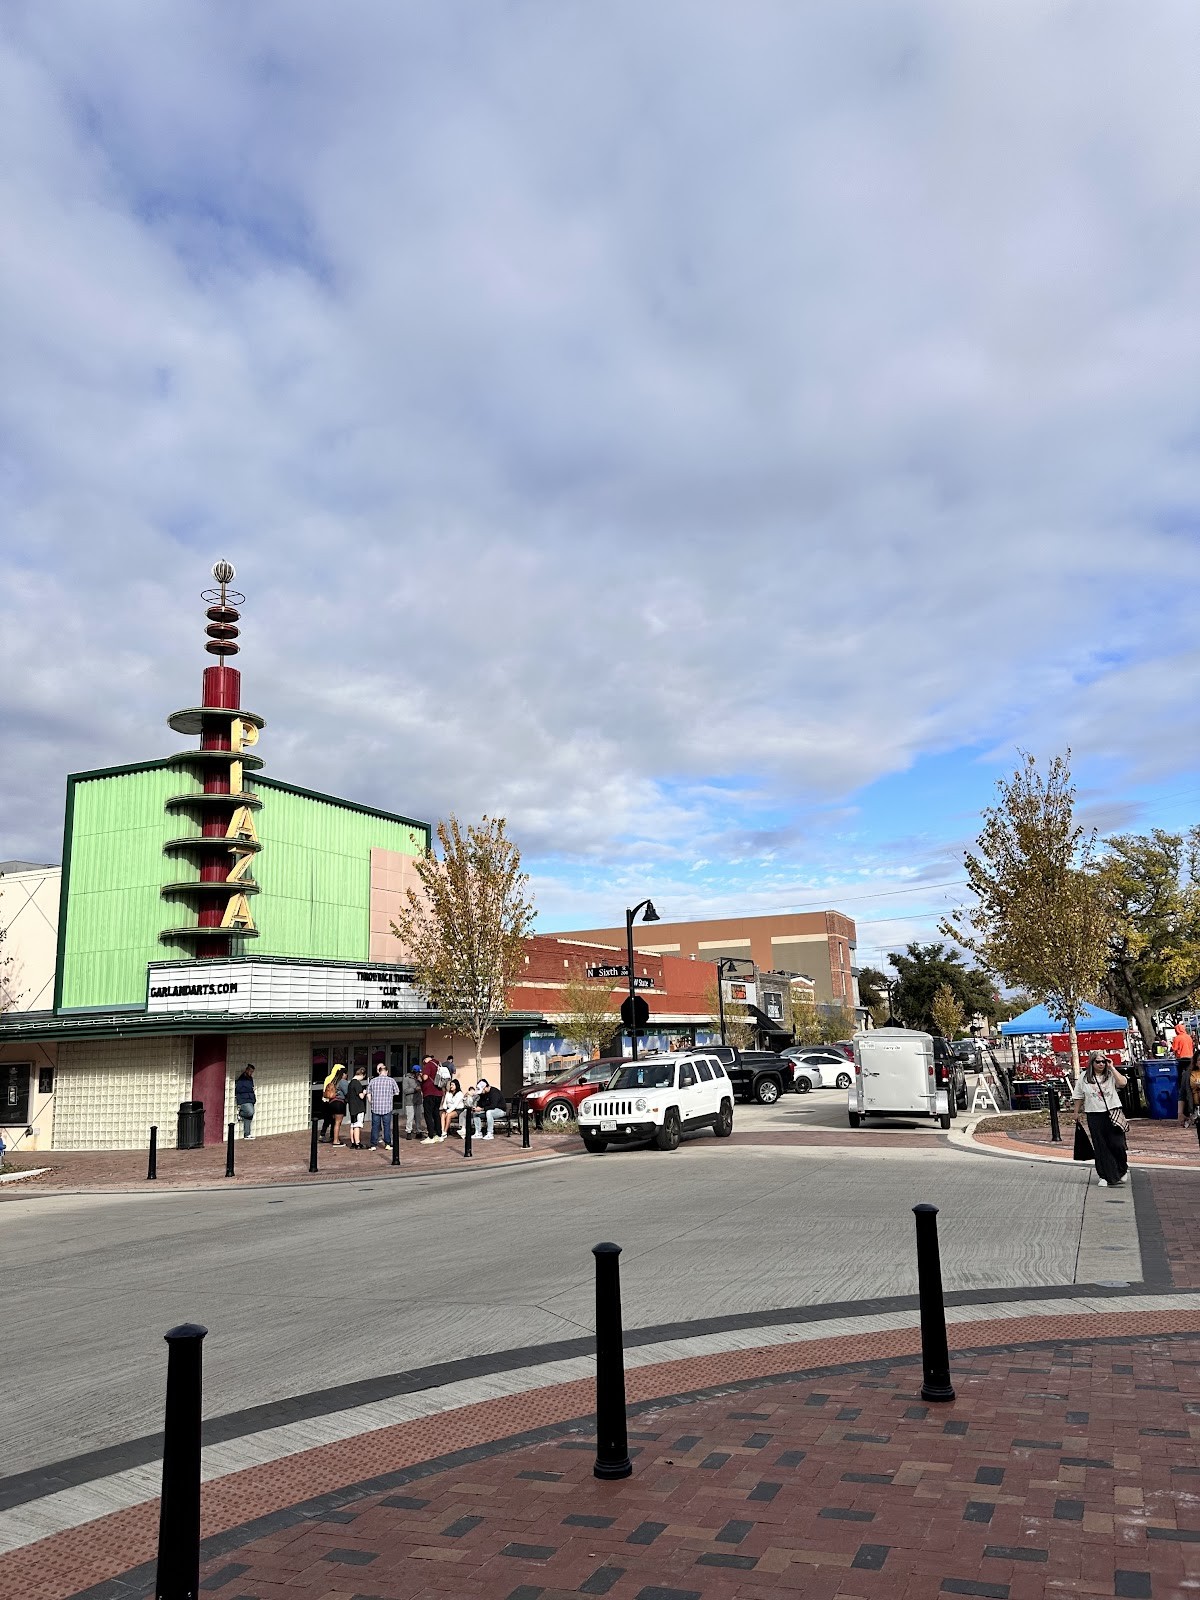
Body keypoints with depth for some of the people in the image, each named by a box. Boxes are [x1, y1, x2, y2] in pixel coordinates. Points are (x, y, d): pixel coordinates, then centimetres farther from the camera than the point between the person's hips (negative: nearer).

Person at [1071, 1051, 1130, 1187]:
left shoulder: (1110, 1075, 3)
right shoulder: (1084, 1077, 6)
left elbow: (1122, 1083, -17)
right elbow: (1078, 1097, 12)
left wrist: (1112, 1068, -12)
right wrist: (1076, 1113, 11)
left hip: (1113, 1113, -1)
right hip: (1094, 1116, 1)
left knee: (1117, 1144, -3)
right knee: (1100, 1147, 3)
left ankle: (1123, 1170, 25)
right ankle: (1105, 1176, 11)